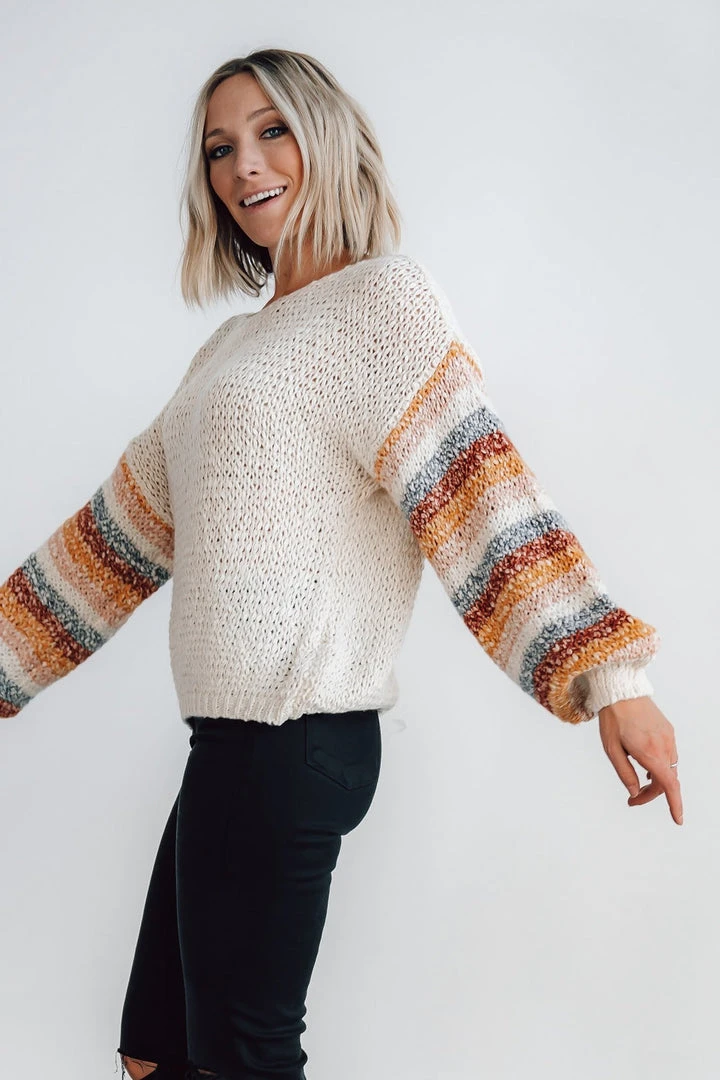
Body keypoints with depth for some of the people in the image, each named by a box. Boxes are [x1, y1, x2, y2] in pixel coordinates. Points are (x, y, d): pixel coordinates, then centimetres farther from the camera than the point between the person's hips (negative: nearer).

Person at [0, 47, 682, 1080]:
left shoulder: (383, 296, -2)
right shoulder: (231, 349, 22)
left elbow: (480, 486, -15)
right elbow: (126, 526, 24)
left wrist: (608, 674, -25)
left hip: (295, 738, -8)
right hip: (232, 734, 8)